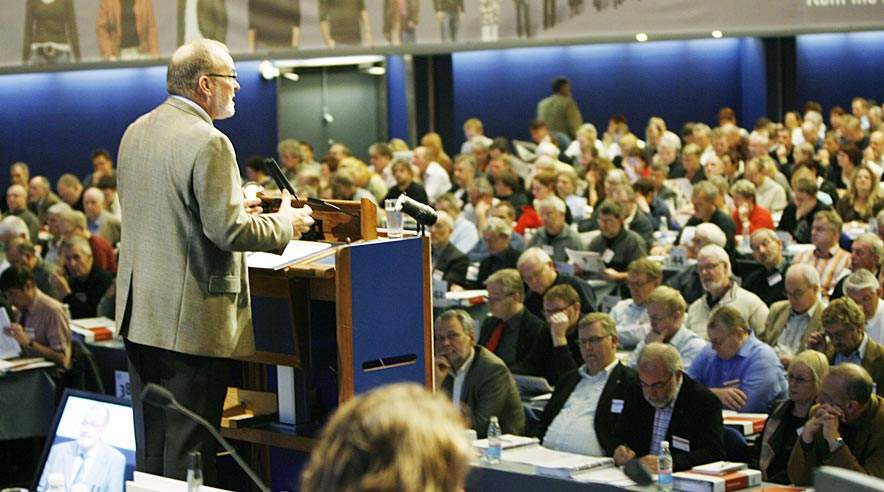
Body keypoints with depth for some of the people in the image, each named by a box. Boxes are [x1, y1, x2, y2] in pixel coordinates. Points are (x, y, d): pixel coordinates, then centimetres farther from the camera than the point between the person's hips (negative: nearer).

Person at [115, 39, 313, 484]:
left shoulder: (136, 132, 10)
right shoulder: (208, 143, -18)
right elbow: (228, 231, -21)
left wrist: (233, 206, 19)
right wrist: (285, 223, -4)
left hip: (139, 312, 9)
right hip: (192, 320, -9)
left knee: (149, 443, 15)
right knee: (188, 447, -1)